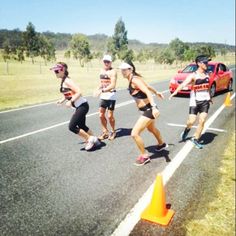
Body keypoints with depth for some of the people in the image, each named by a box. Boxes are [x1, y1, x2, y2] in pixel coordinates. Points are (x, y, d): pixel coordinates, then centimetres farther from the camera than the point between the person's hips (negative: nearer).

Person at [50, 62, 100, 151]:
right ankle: (94, 140, 32)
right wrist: (62, 100, 9)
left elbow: (79, 92, -25)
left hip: (82, 106, -10)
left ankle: (90, 139, 5)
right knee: (82, 126, 19)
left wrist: (70, 102, -23)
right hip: (79, 106, 10)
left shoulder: (67, 81, -18)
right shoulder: (63, 81, 10)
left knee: (72, 127, -8)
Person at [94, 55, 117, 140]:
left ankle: (113, 131, 22)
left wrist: (102, 90, -31)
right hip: (103, 96, 7)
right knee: (101, 115, 6)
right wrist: (98, 89, 6)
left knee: (110, 116, 0)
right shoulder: (102, 70, 12)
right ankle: (105, 132, 23)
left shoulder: (113, 71, -12)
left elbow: (113, 85, -23)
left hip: (111, 96, -7)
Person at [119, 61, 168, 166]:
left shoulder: (134, 80, -20)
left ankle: (144, 156, 8)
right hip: (147, 109, 11)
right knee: (151, 129, 33)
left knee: (134, 134, -12)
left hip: (149, 110, -11)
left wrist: (154, 107, -44)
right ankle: (162, 144, 60)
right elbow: (148, 86, 22)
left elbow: (148, 92, -32)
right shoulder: (132, 80, 7)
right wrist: (157, 92, 38)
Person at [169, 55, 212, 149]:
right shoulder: (193, 75, -10)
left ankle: (195, 139, 14)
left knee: (202, 121, -3)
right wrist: (175, 92, -42)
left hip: (205, 101, 4)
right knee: (192, 121, -7)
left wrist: (209, 97, 32)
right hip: (195, 101, -4)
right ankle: (187, 129, 28)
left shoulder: (207, 74, 7)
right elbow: (184, 84, -26)